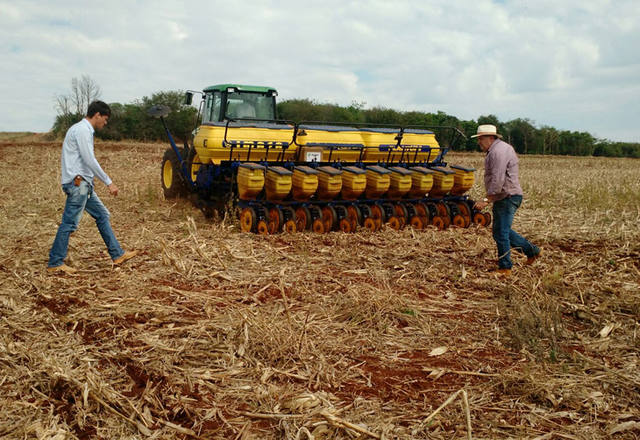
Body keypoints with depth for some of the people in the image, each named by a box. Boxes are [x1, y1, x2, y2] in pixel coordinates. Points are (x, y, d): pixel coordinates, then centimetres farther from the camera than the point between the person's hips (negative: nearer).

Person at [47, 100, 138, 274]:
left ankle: (117, 255, 16)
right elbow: (90, 160, -19)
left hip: (83, 184, 11)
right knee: (69, 223, -6)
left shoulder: (84, 130, 18)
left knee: (102, 215, 12)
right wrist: (109, 182, -15)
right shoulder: (82, 130, -12)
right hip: (77, 183, -11)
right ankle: (55, 263, 1)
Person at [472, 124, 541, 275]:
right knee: (502, 231, 18)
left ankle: (505, 268, 4)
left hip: (507, 198, -11)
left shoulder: (498, 152, -18)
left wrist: (487, 200, -24)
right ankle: (531, 250, 27)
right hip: (504, 198, 11)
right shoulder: (501, 148, 16)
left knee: (501, 233, -5)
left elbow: (497, 180, -26)